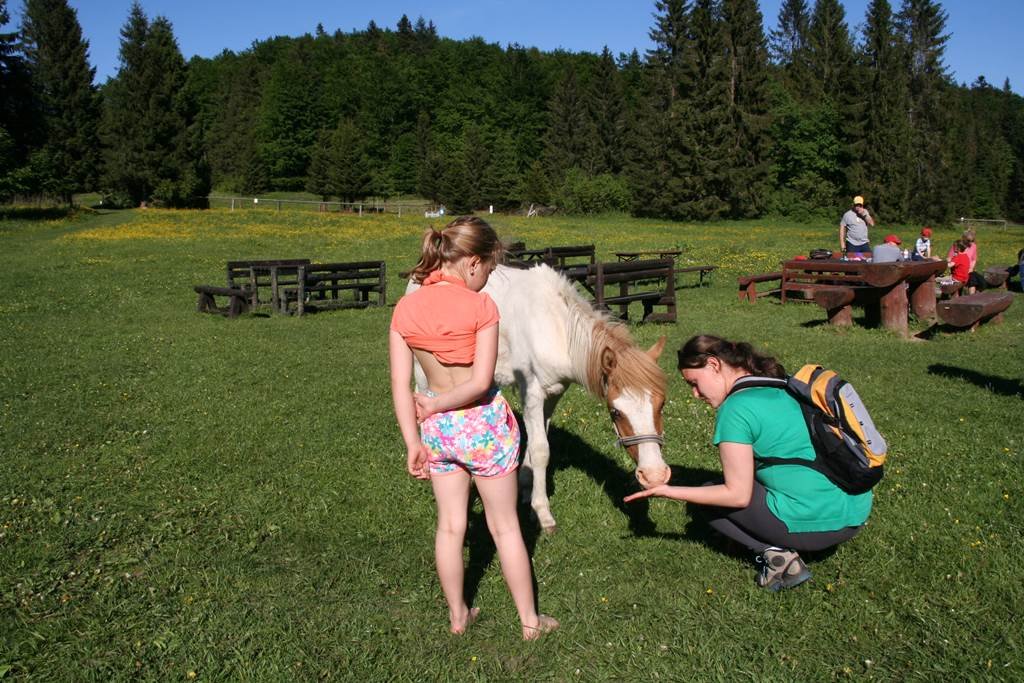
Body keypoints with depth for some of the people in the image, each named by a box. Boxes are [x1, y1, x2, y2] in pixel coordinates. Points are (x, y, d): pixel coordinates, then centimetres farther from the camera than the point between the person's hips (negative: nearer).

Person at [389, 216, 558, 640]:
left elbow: (400, 384, -5)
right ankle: (529, 620, 27)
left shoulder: (405, 309, -3)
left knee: (450, 525, 18)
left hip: (437, 429, 4)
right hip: (484, 424, -4)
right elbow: (481, 382, -20)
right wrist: (434, 405, -10)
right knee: (505, 527, 12)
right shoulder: (480, 306, -16)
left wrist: (413, 442, -4)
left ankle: (457, 615, 34)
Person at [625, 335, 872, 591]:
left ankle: (776, 554, -3)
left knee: (709, 499, 10)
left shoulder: (735, 409, -13)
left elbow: (737, 495, -12)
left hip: (817, 523, -8)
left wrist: (668, 491, -5)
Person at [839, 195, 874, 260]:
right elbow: (842, 229, -1)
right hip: (852, 244, -3)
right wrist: (842, 243, -6)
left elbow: (872, 223, 2)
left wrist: (864, 215, -12)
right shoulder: (847, 214, -2)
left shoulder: (865, 212, 10)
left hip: (864, 243, 3)